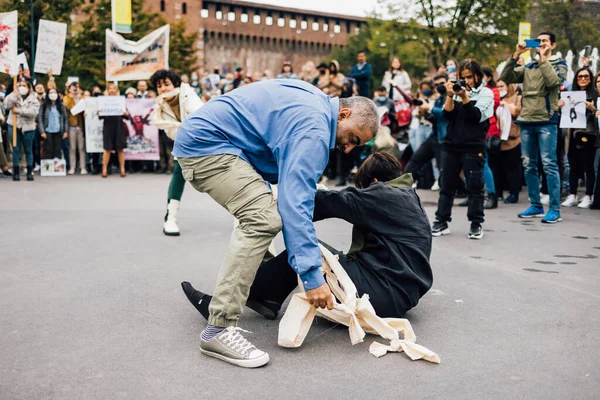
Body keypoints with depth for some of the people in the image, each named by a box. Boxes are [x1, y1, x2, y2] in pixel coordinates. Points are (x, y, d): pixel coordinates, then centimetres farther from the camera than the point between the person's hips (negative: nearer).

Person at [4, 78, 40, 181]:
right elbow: (6, 105, -11)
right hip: (14, 126, 1)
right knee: (16, 150, 3)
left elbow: (33, 112, -15)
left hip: (28, 128, -1)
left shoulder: (33, 99, 1)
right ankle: (16, 172, 8)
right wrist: (15, 94, -16)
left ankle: (30, 172, 14)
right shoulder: (14, 96, 6)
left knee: (28, 150, 7)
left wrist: (18, 111, -18)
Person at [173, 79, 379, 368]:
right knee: (264, 221, -22)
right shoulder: (313, 129, -18)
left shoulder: (316, 101, 12)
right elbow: (295, 204, -27)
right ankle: (219, 330, -23)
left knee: (259, 216, 17)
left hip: (201, 138, 11)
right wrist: (312, 276, -29)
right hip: (206, 143, -11)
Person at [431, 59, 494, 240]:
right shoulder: (458, 91, 12)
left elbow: (476, 117, -9)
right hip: (451, 144, 4)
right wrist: (450, 96, -10)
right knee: (447, 184, 5)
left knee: (474, 186, -2)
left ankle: (476, 224, 5)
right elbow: (447, 115, 1)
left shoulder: (486, 93, 3)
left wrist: (464, 97, -15)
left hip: (473, 146, -3)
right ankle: (442, 222, 11)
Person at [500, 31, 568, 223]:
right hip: (526, 121, 5)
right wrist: (516, 55, -3)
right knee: (529, 165, 7)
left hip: (546, 121, -5)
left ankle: (555, 209, -6)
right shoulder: (528, 67, 16)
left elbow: (554, 81, -16)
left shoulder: (559, 64, 5)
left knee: (549, 164, -9)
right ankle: (536, 206, 17)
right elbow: (505, 78, 4)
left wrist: (543, 59, -10)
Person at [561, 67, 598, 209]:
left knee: (588, 167, -2)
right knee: (573, 167, 6)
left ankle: (588, 197, 1)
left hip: (588, 134, -4)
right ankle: (572, 196, 10)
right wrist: (560, 107, 0)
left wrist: (592, 108, -23)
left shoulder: (594, 93, 1)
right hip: (573, 134, 5)